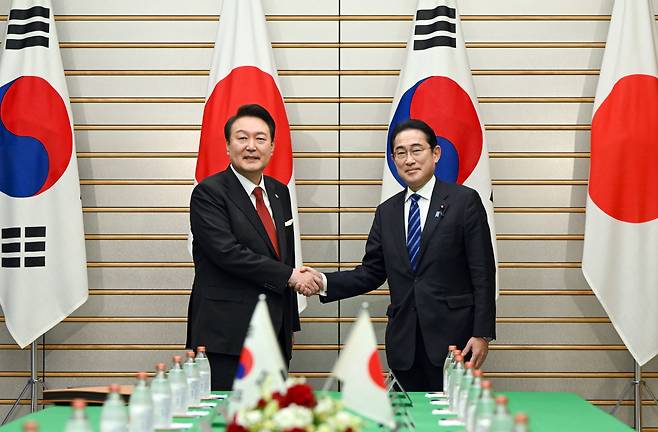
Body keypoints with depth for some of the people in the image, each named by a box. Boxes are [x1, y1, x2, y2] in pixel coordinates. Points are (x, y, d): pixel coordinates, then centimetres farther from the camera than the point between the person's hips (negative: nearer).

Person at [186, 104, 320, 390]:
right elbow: (227, 253, -18)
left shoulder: (279, 192, 16)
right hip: (226, 335, -7)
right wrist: (289, 276, -13)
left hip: (275, 333, 7)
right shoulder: (209, 192, -6)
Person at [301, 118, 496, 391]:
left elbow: (482, 273, -4)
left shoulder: (465, 201, -1)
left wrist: (482, 334, -10)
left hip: (452, 336, -4)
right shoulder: (387, 212, 14)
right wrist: (324, 283, -5)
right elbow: (371, 272, 11)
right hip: (403, 339, 4)